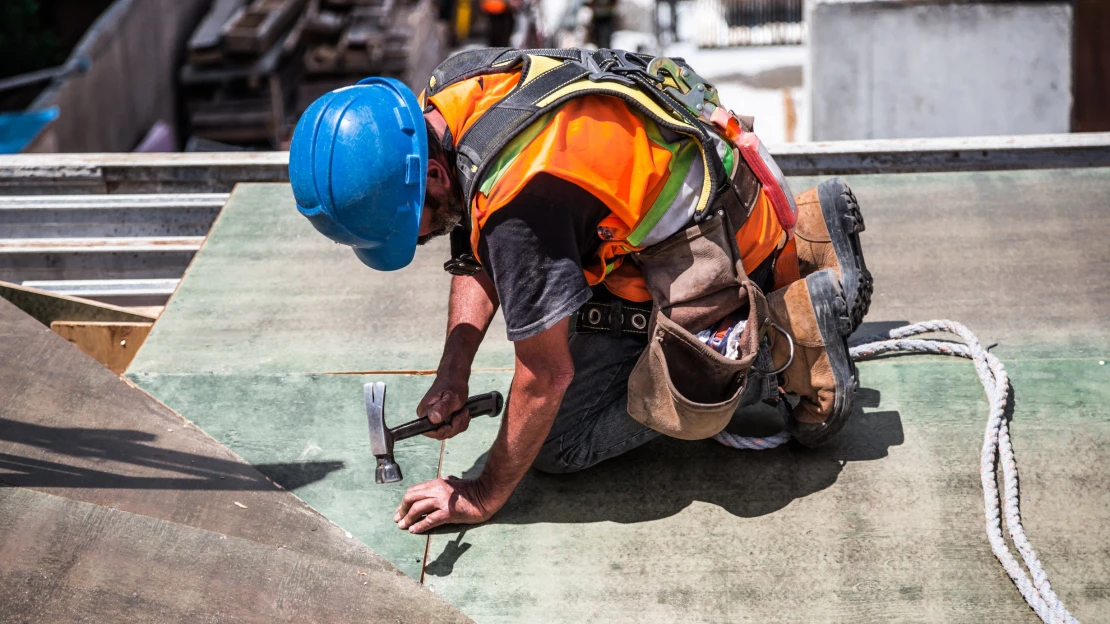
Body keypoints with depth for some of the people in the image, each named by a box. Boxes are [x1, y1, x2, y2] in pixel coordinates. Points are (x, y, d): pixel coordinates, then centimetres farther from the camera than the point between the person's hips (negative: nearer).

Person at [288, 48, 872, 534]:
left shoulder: (520, 199, -35)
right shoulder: (441, 99, -8)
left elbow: (546, 374, -26)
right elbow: (476, 258, 7)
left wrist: (484, 497, -14)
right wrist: (453, 376, -5)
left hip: (711, 242, -9)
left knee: (559, 442, -7)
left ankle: (797, 328, -5)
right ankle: (801, 241, 20)